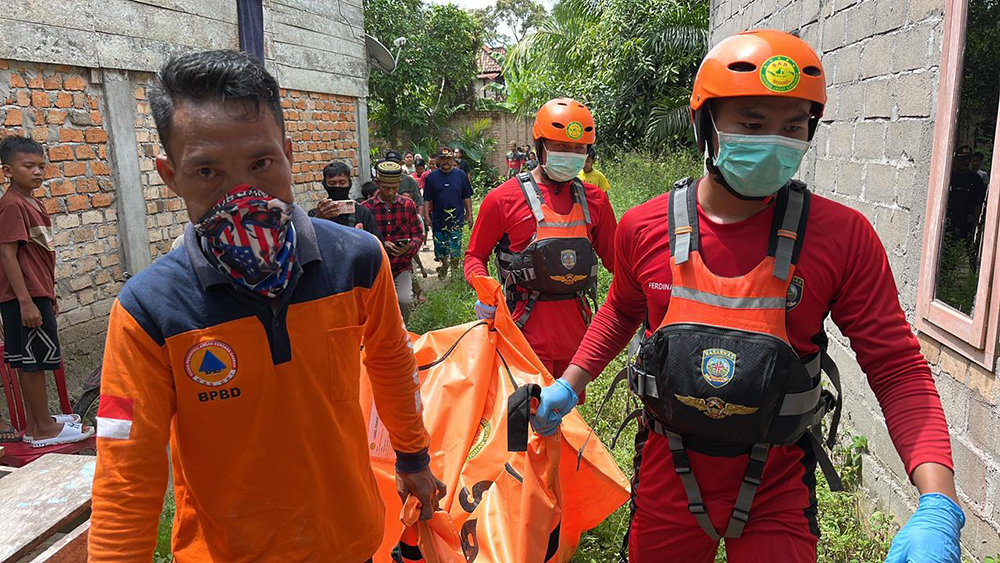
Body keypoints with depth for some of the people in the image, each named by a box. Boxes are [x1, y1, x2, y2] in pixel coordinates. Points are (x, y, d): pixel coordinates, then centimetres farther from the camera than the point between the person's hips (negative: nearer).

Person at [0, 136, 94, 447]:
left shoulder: (33, 204, 14)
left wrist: (49, 293, 22)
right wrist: (25, 301, -22)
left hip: (36, 294, 9)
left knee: (30, 361, 14)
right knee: (33, 360, -2)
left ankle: (35, 422, 24)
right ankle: (43, 428, 7)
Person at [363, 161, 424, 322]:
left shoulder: (408, 205, 5)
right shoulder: (366, 207, -1)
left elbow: (418, 235, 8)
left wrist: (409, 248, -13)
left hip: (402, 265, 1)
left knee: (404, 300, -20)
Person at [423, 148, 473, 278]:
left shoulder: (461, 175, 3)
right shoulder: (432, 177, 2)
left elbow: (467, 197, 7)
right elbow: (427, 199, 3)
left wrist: (469, 215, 3)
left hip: (456, 219, -1)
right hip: (438, 219, 1)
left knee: (455, 250, -3)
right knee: (440, 248, 10)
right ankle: (444, 265, 34)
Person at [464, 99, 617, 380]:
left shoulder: (594, 200, 8)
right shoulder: (503, 198, -5)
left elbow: (614, 256, 14)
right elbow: (476, 255, 3)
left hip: (577, 326, 5)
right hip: (528, 329, -4)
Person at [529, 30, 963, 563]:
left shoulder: (843, 236, -15)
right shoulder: (643, 229, -10)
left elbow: (897, 369, -11)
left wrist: (938, 504, -22)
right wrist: (570, 384, 2)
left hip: (775, 494, -1)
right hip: (667, 477, 2)